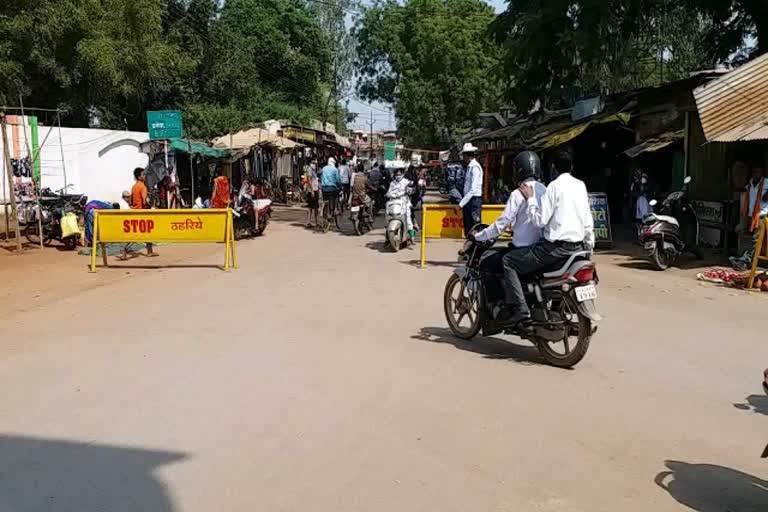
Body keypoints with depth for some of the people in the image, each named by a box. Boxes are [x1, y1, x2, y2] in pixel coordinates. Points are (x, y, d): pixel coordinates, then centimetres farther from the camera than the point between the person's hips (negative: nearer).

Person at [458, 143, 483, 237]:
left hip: (474, 200, -9)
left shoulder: (475, 167, -14)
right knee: (468, 230, 12)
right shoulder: (469, 167, 14)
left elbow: (473, 189, -19)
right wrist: (462, 201, 12)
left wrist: (461, 203, -18)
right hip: (468, 200, 9)